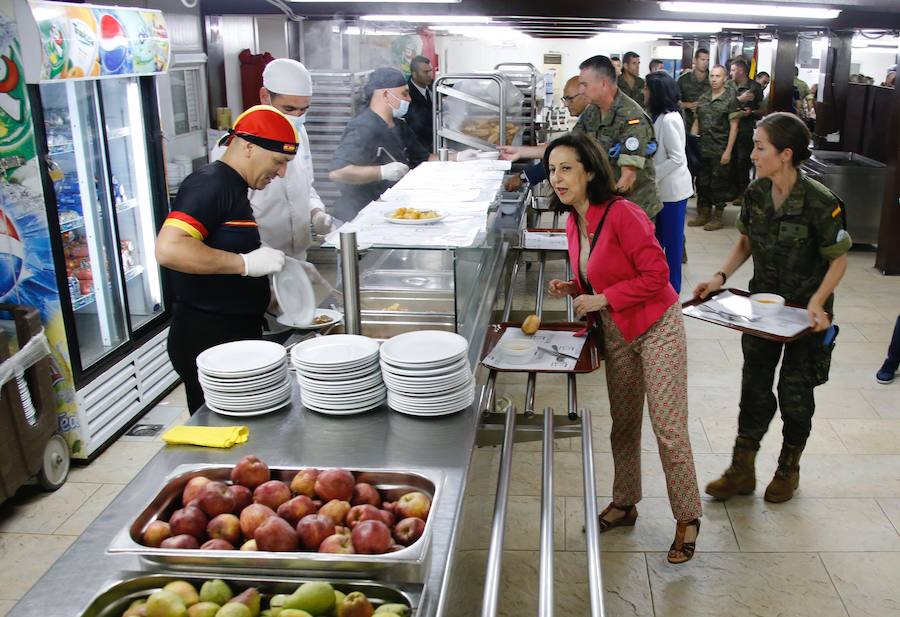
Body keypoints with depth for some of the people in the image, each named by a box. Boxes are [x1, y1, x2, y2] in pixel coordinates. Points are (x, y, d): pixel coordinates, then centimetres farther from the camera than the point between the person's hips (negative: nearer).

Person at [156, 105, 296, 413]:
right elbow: (168, 249, -27)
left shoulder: (233, 189, 16)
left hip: (235, 336, 9)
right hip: (207, 340, -9)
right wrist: (245, 263, -23)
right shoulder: (209, 185, -14)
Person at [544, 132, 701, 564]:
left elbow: (656, 275, -23)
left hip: (656, 327, -8)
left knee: (669, 429, -3)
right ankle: (624, 504, 33)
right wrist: (574, 289, -4)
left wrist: (603, 299, -23)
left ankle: (687, 518, 14)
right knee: (623, 424, 17)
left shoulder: (621, 214, -23)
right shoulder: (573, 223, 2)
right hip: (616, 332, 8)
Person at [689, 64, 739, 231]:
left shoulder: (730, 99, -5)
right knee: (702, 182, 11)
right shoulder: (703, 98, 11)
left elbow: (734, 126, -8)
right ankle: (703, 214, 23)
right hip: (702, 148, 5)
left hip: (720, 150, -5)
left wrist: (728, 151, -12)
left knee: (719, 184, 1)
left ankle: (717, 217, 11)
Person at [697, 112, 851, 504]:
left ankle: (789, 468, 34)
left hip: (805, 313, -4)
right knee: (755, 387, 10)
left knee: (795, 391, 11)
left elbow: (838, 259, -14)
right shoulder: (756, 192, -8)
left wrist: (816, 303, -26)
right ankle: (742, 471, 23)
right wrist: (721, 276, -8)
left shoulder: (820, 203, -24)